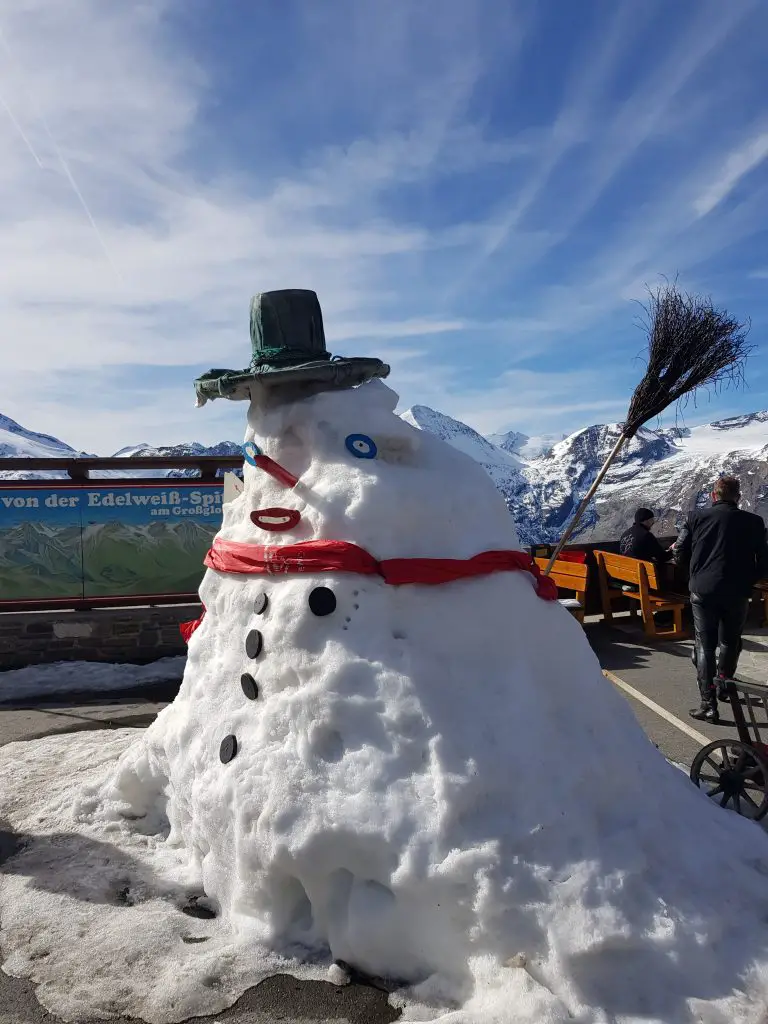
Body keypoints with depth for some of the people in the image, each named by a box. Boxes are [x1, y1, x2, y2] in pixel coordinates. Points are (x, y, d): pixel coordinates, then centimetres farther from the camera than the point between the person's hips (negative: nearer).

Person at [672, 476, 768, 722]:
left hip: (703, 591, -1)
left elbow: (679, 554, 0)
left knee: (704, 646, 4)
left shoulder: (698, 516, -2)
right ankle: (723, 685, 39)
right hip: (737, 593, 1)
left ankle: (708, 704, -2)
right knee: (730, 642, 23)